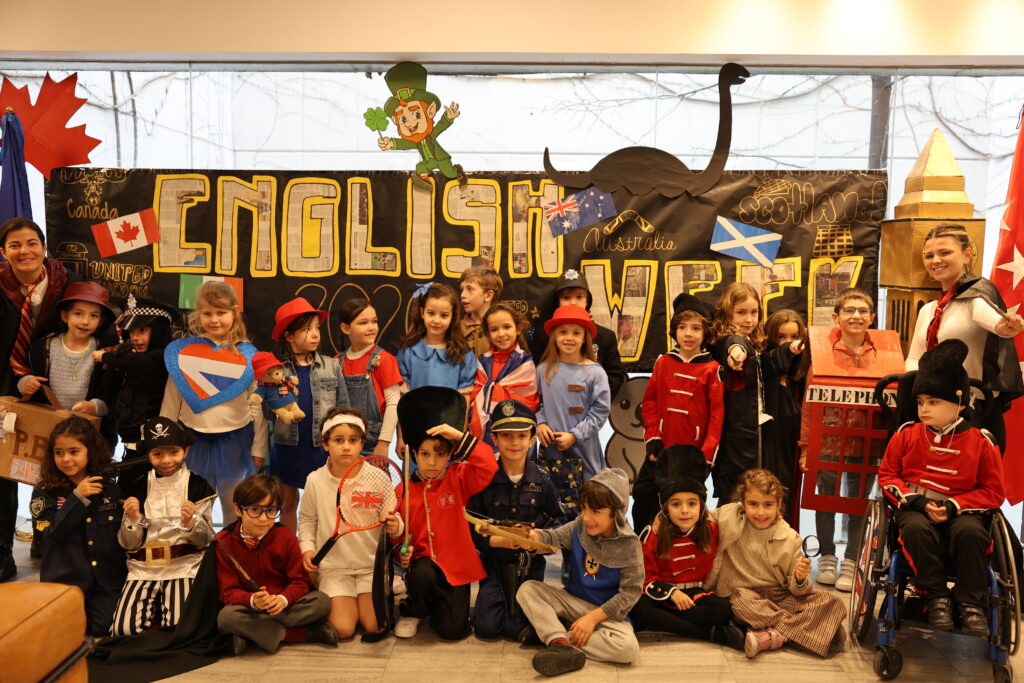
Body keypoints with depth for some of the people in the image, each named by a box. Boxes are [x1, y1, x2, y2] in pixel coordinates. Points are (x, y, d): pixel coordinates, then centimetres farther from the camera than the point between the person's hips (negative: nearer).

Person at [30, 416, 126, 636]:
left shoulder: (110, 488, 5)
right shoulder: (44, 492, 0)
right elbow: (50, 536, -12)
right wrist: (77, 498, -17)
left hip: (108, 577, 1)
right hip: (65, 577, -1)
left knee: (104, 628, -13)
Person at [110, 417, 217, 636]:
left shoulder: (198, 486, 1)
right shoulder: (136, 489, 7)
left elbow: (206, 540, 0)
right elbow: (128, 545, 7)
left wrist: (191, 523, -20)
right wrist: (132, 520, -13)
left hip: (183, 567, -2)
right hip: (142, 568, 2)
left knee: (179, 627, -22)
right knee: (124, 628, -16)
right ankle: (155, 604, 13)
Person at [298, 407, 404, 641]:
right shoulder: (316, 480, -7)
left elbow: (393, 518, -3)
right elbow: (307, 519, 10)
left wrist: (395, 526, -26)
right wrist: (307, 547, -4)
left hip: (372, 564, 0)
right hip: (334, 566, 1)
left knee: (374, 626, -9)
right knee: (342, 629, -9)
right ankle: (334, 601, 23)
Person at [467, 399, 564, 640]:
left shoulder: (541, 480, -3)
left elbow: (558, 519, 7)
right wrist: (496, 540, -22)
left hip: (531, 564, 1)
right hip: (494, 561, -1)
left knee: (516, 627, -6)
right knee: (487, 627, -8)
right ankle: (490, 602, 25)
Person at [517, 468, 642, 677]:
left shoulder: (628, 544, -16)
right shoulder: (579, 526, -4)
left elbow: (630, 591, -15)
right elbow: (555, 537, -17)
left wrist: (593, 617, -19)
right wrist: (533, 536, -41)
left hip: (607, 611, -4)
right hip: (572, 600, 4)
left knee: (628, 648, -33)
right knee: (527, 589, -15)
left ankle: (551, 636, -23)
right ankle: (561, 645, -31)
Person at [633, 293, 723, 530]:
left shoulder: (712, 369, -6)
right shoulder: (662, 362, 3)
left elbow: (717, 414, -7)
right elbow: (649, 402, 5)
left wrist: (706, 454, -11)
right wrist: (653, 438, -3)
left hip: (694, 452, -3)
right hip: (661, 450, 3)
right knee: (644, 495, 9)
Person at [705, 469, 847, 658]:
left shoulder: (790, 538, -2)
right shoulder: (728, 517, -5)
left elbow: (795, 590, -1)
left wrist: (800, 580, -21)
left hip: (782, 597, 3)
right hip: (744, 593, -2)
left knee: (832, 602, -18)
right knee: (742, 600, -38)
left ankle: (775, 635, -27)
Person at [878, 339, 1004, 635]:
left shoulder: (980, 442, 0)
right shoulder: (906, 435, 2)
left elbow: (993, 491, 2)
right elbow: (887, 475, 5)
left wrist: (954, 506, -14)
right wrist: (917, 501, -12)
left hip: (961, 511, 0)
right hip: (915, 508, 0)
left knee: (970, 532, -33)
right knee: (916, 528, -33)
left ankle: (972, 604, -16)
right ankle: (936, 597, -19)